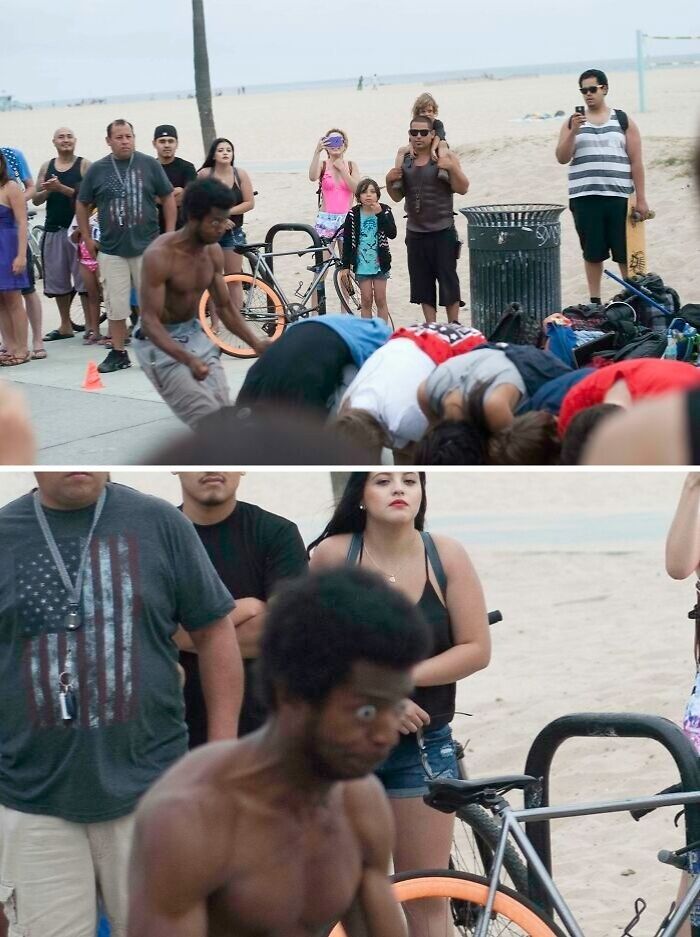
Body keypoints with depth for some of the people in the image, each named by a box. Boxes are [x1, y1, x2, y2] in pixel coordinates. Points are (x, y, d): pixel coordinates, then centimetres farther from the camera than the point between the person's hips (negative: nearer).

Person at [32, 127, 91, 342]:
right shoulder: (46, 167, 12)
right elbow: (36, 200, 10)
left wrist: (62, 188, -20)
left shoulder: (84, 165, -1)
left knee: (83, 279, -6)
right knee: (58, 280, 9)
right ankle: (65, 326, 19)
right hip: (53, 229, 5)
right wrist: (48, 190, -10)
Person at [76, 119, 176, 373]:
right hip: (112, 250, 1)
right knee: (116, 306, 3)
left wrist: (169, 235, 2)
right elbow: (82, 204, 14)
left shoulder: (149, 165, 0)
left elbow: (168, 198, 6)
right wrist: (87, 238, 10)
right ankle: (118, 353, 13)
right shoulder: (97, 170, 3)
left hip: (147, 247, -1)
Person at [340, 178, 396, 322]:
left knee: (380, 300, 4)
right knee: (366, 301, 3)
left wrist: (379, 214, -23)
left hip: (380, 263, 0)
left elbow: (392, 234, -17)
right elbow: (347, 242, 1)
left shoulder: (385, 211, -3)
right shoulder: (353, 215, -3)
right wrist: (345, 266, -2)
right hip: (362, 264, 0)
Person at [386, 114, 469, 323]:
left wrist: (452, 168, -22)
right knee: (422, 284, 8)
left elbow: (462, 189, -8)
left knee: (448, 281, -2)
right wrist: (389, 181, -3)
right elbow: (397, 196, 16)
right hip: (415, 233, 5)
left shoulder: (445, 157, -3)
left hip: (442, 231, -5)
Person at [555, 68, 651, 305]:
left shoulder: (623, 121, 7)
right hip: (584, 198, 1)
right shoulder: (573, 122, 11)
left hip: (618, 197, -1)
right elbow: (562, 158, 3)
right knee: (592, 253, 4)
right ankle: (595, 301, 13)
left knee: (626, 252, 0)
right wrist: (573, 131, -12)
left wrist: (641, 199, -1)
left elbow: (636, 161, 5)